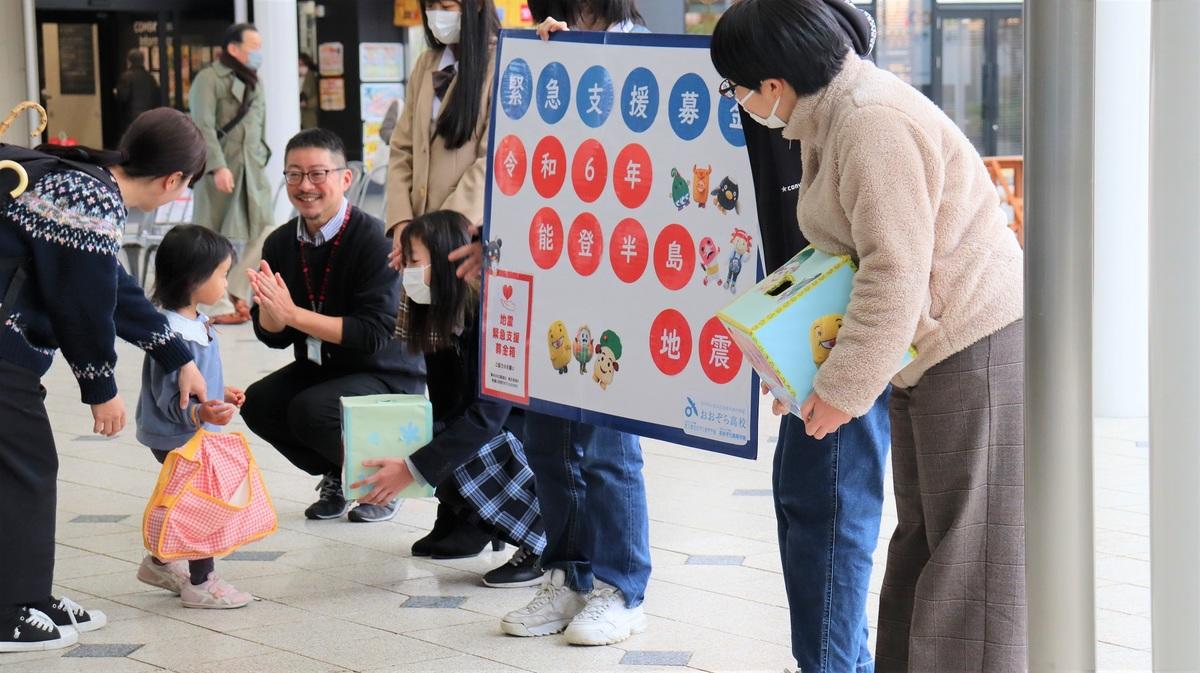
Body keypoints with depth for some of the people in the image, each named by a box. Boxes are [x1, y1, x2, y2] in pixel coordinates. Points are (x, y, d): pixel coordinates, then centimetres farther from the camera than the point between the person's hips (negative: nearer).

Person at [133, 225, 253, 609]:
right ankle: (200, 583, 14)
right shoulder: (175, 335, -30)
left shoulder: (194, 322, 3)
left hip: (194, 435, 11)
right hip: (180, 438, -11)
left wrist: (220, 392, 30)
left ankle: (160, 564, 41)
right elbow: (170, 398, -31)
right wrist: (201, 413, -47)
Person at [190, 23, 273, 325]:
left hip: (252, 171, 7)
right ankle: (219, 306, 7)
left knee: (265, 232, -2)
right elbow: (203, 127, -16)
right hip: (219, 171, -7)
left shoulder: (254, 85, 17)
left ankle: (236, 293, 9)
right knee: (216, 240, 0)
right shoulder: (209, 79, -7)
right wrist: (218, 167, -25)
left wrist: (261, 163, 17)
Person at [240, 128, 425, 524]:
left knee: (310, 410, -28)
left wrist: (294, 314, -31)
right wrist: (270, 310, -24)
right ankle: (335, 476, 9)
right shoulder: (281, 243, -3)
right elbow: (272, 336, 0)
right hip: (320, 369, 6)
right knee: (257, 403, -16)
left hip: (389, 377, -6)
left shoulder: (373, 239, -21)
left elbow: (376, 333, -27)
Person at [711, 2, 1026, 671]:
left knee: (972, 550, -6)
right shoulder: (831, 119, 10)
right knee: (921, 537, 15)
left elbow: (898, 272, -25)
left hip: (978, 347, -11)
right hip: (926, 355, 11)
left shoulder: (873, 124, -22)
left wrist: (844, 388, -19)